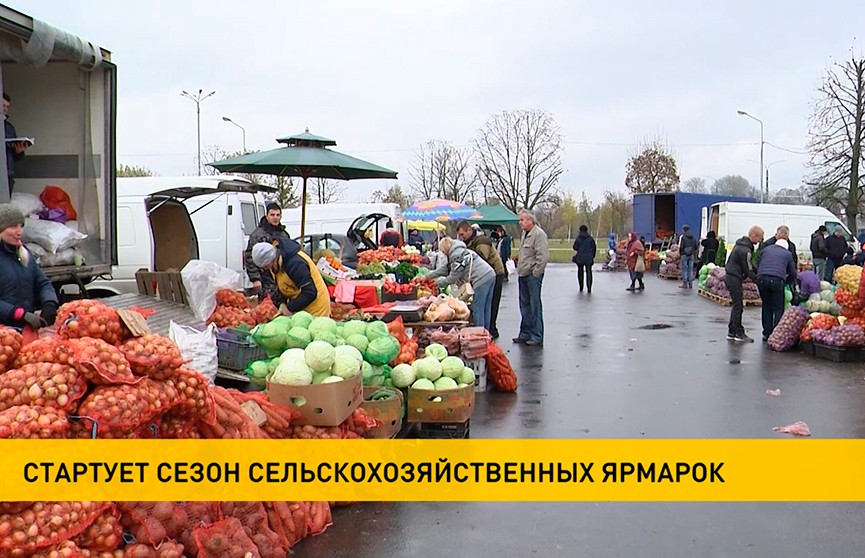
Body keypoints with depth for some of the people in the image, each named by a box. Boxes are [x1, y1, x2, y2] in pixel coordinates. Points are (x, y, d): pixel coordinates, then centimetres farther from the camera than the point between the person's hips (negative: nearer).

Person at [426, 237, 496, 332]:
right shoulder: (460, 251, 24)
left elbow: (454, 277, -6)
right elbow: (446, 269, 28)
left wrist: (438, 282, 8)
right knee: (485, 311, 14)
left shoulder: (456, 254, -7)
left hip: (482, 279, -10)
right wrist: (427, 276, 27)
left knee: (477, 310, -3)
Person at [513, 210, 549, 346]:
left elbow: (543, 257, -18)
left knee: (535, 306, -4)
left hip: (533, 276, -9)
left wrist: (535, 274, -16)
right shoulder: (525, 234, 17)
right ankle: (525, 334, 23)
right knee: (525, 305, 14)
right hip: (523, 275, 9)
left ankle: (537, 336, 2)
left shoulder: (539, 234, -13)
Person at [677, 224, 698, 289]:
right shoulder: (693, 237, 8)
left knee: (684, 269, 1)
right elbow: (696, 247, 8)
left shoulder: (682, 237, -10)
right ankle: (690, 284, 11)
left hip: (684, 255, -5)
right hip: (691, 255, 5)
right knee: (690, 269, 9)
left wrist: (679, 252, 1)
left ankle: (685, 284, 2)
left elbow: (681, 246, -14)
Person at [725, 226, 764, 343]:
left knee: (736, 305, 14)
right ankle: (739, 334, 1)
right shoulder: (745, 250, -21)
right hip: (734, 279, -10)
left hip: (730, 277, 10)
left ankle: (731, 333, 17)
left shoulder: (740, 243, 11)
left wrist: (758, 274, 15)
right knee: (738, 306, -4)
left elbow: (750, 266, 19)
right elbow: (749, 271, -16)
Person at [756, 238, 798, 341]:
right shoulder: (788, 254, 20)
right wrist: (788, 283, 36)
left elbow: (758, 266, 25)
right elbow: (793, 273, 21)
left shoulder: (766, 249, 25)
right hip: (777, 280, -3)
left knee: (766, 306, 15)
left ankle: (766, 333, 15)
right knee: (778, 308, 5)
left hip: (761, 279, 3)